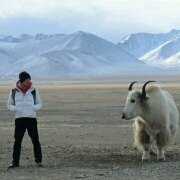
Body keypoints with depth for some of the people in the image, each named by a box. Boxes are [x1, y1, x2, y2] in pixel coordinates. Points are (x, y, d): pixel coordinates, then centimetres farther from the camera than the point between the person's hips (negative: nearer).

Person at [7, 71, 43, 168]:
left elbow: (39, 104, 9)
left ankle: (38, 160, 9)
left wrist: (32, 108, -11)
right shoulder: (14, 92, 2)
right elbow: (9, 105, 9)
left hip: (32, 119, 0)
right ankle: (15, 161, 6)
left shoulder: (34, 91, 2)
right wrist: (16, 109, -11)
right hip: (19, 119, 0)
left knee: (35, 140, -1)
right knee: (17, 141, 0)